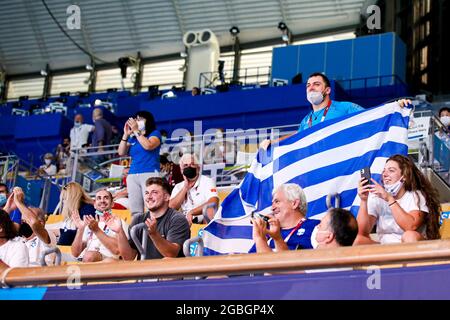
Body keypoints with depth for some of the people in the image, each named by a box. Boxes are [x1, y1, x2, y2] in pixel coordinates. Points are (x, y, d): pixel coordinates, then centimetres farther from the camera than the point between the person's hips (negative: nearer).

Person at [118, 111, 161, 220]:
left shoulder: (155, 134, 6)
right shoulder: (132, 138, 20)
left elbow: (148, 145, -14)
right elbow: (121, 153, 14)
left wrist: (136, 131, -7)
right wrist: (126, 134, 6)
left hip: (149, 174, -6)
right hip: (132, 175, 6)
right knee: (135, 210, 2)